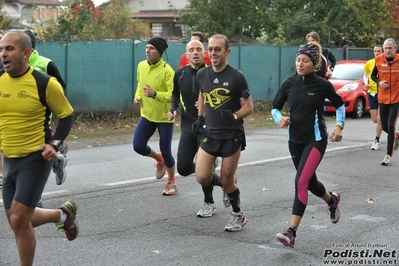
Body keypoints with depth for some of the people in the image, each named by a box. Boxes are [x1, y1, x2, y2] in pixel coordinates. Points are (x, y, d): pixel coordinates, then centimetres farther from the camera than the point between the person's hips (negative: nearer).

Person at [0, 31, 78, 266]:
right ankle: (64, 214, 38)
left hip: (36, 159, -6)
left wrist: (54, 144, -16)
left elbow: (67, 116, -2)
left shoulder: (45, 83, -13)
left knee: (19, 219, -12)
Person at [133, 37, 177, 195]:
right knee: (138, 146, -4)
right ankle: (159, 159, 30)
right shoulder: (141, 66, 1)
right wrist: (138, 96, 1)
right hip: (147, 115, 5)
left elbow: (173, 95, -24)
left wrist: (155, 94, -37)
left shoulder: (167, 71, -19)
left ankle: (172, 182, 26)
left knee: (165, 151, 0)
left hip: (165, 117, -5)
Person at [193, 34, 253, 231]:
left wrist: (235, 116, -27)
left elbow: (249, 107, -9)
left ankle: (238, 216, 28)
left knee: (227, 181, 2)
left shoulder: (236, 77, -13)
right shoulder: (202, 74, 1)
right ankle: (226, 185, 28)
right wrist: (200, 117, 12)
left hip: (231, 135, -4)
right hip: (210, 133, 4)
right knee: (202, 177, -6)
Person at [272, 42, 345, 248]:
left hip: (316, 139, -4)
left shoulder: (323, 85, -10)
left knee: (301, 181, -18)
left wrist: (339, 125, -8)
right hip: (295, 139, 5)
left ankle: (291, 233, -17)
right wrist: (280, 119, -17)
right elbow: (275, 107, 5)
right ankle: (332, 199, 52)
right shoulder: (288, 83, -3)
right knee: (309, 181, 18)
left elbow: (340, 105, 6)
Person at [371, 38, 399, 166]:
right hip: (382, 98, 3)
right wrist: (379, 82, -9)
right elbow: (373, 75, 9)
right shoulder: (378, 59, -5)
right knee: (384, 126, 9)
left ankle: (389, 155, -2)